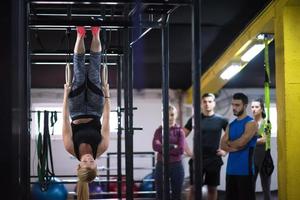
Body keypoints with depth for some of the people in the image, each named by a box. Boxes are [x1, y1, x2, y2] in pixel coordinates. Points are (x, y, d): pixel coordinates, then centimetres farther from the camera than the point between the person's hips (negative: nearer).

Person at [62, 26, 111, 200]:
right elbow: (106, 120, -22)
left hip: (77, 114, 0)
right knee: (93, 75, -12)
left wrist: (66, 95, -20)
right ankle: (95, 35, 4)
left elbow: (65, 119, -25)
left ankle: (81, 35, 5)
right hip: (94, 113, 0)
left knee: (80, 75, -12)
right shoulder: (100, 149, -28)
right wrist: (107, 96, -19)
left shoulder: (72, 149, -30)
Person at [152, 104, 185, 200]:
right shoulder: (159, 130, 3)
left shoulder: (179, 131, 0)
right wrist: (172, 146, -16)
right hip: (161, 166, 1)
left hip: (176, 166, -1)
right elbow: (155, 146, -13)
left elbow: (181, 149, -13)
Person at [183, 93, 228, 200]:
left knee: (212, 188, 8)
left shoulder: (221, 120, 2)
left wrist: (226, 150, -1)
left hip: (214, 159, 1)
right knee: (194, 188, 0)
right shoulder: (194, 119, 2)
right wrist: (188, 151, -2)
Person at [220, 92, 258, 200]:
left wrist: (229, 143, 2)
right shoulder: (231, 125, 15)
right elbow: (222, 145, 6)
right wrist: (235, 146, -11)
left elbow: (241, 142, -17)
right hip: (231, 169, 7)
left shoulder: (251, 123, -6)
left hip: (244, 169, -7)